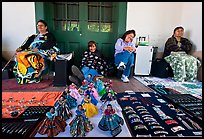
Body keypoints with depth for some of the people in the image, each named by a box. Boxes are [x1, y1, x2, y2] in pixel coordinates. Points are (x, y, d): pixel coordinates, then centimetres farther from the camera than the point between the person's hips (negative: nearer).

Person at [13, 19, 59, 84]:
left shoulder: (49, 35, 12)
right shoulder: (34, 36, 32)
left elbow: (48, 44, -7)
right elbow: (27, 44, 23)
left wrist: (38, 48, -20)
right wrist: (21, 48, 4)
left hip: (42, 51, -6)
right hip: (31, 51, 6)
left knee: (33, 57, -35)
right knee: (19, 55, -19)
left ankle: (34, 77, -27)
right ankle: (21, 77, -18)